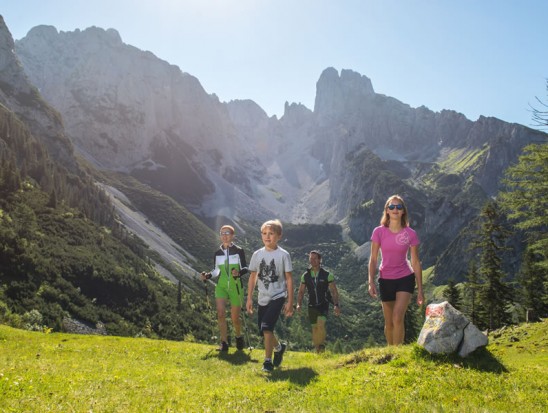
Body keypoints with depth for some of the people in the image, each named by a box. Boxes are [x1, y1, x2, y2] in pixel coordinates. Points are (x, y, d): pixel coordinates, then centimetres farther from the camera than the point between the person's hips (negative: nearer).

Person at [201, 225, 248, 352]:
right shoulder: (217, 253, 6)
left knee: (235, 318, 3)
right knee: (221, 314, -12)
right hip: (221, 286, 3)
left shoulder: (238, 251, -5)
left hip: (235, 286, -3)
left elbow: (245, 268, -4)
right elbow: (216, 271, 13)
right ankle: (224, 342, -3)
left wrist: (239, 272, -26)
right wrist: (208, 276, -6)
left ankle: (239, 337, 32)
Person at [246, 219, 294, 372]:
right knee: (263, 331, 11)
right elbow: (253, 277, 9)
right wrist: (249, 298, 6)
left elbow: (289, 279, -5)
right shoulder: (257, 254, 2)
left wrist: (290, 301, -6)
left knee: (266, 327, -20)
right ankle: (279, 347, 41)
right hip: (262, 298, 5)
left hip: (277, 296, -5)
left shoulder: (283, 255, -8)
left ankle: (268, 361, -6)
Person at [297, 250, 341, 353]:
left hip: (323, 305, -3)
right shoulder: (305, 275, 4)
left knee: (320, 324, -24)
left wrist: (336, 305, -12)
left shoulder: (327, 275, -3)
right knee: (315, 328, 8)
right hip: (312, 306, 3)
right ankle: (317, 350, 21)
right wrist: (298, 304, -6)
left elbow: (334, 291, 0)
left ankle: (322, 346, -12)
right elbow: (301, 292, 9)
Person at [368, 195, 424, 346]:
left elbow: (415, 262, -2)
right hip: (385, 280, 2)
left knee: (398, 318, -18)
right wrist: (371, 282, -13)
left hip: (405, 278, -2)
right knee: (389, 323, 11)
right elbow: (373, 259, -2)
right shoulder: (379, 232, -7)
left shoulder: (410, 234, -8)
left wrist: (420, 289, -1)